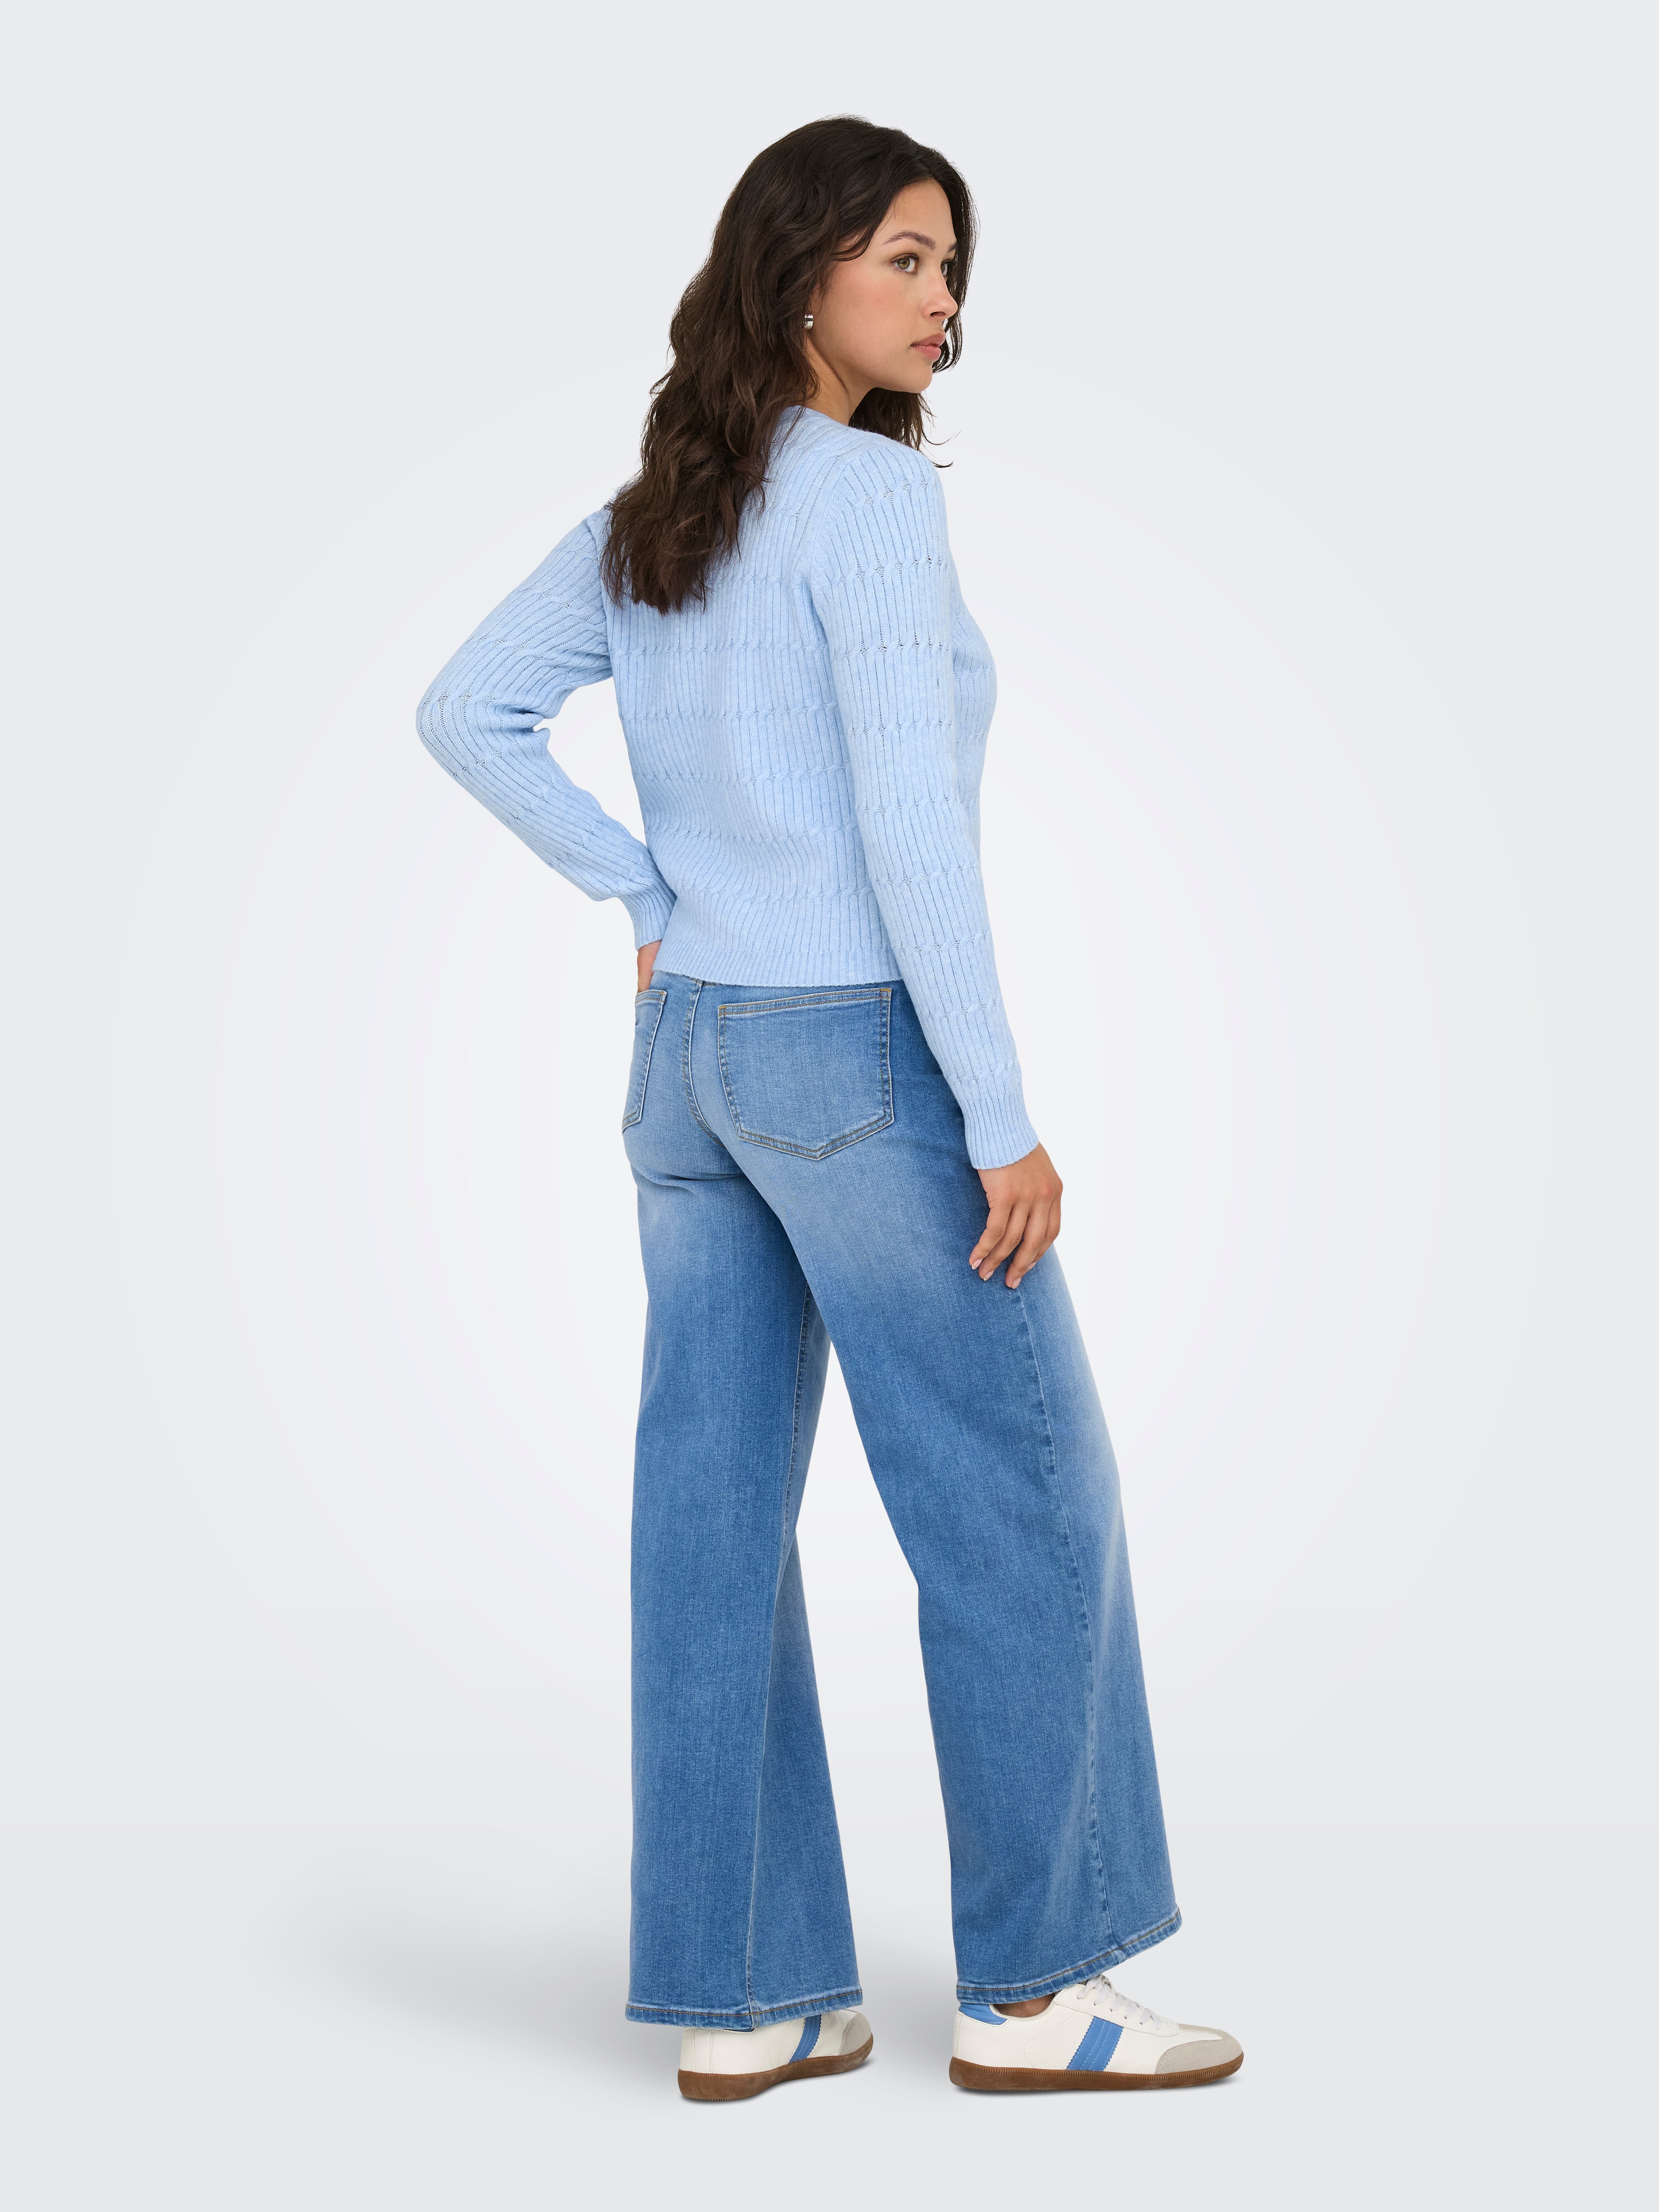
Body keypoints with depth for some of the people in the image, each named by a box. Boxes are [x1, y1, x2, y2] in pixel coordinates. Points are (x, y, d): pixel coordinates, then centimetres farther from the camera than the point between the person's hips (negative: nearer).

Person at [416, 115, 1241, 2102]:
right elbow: (907, 818, -20)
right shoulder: (868, 491, -13)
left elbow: (466, 713, 12)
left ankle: (736, 1997, 13)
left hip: (694, 1062, 8)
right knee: (1024, 1510, 2)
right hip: (862, 1060, -8)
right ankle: (1030, 1984, 9)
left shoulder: (649, 515, 11)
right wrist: (1003, 1119, -18)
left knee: (718, 1527, 7)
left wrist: (645, 901, 9)